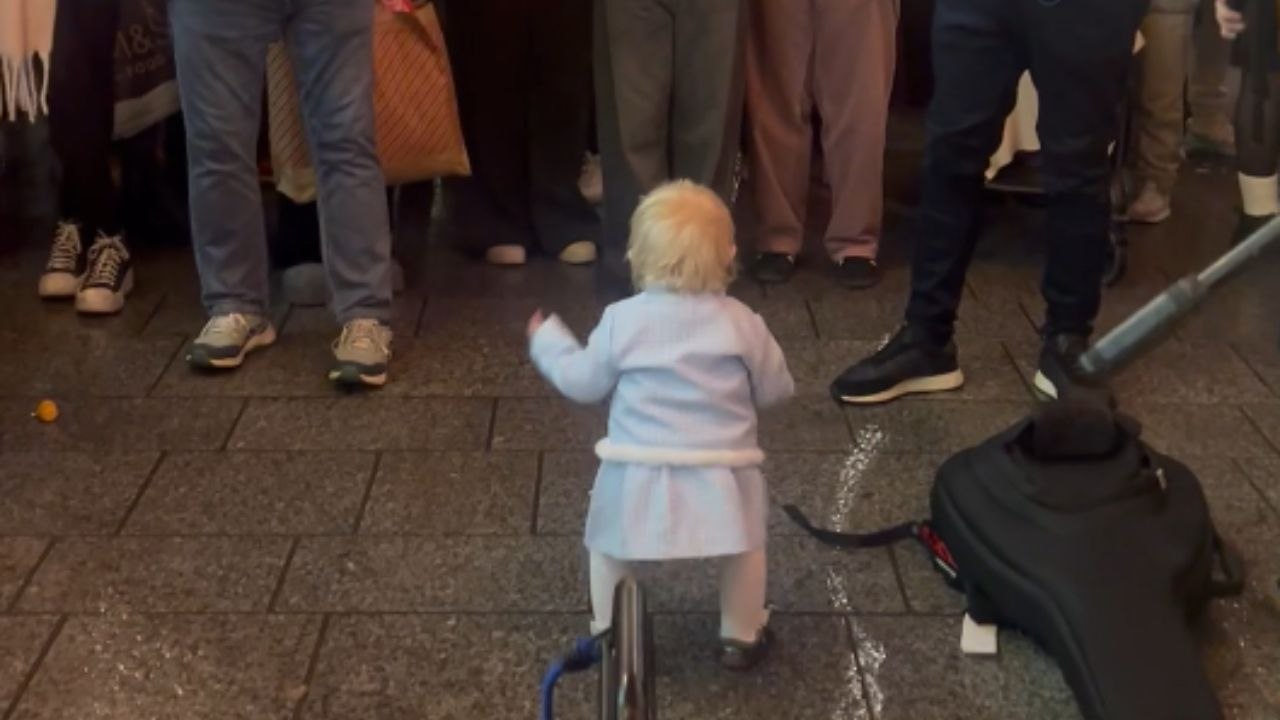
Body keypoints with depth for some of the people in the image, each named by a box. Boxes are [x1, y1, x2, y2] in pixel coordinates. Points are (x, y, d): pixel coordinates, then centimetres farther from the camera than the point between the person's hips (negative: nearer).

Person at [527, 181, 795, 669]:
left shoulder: (622, 320, -4)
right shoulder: (741, 323, -3)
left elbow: (584, 383, 5)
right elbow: (775, 390, 6)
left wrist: (547, 343, 23)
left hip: (639, 474, 0)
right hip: (721, 475, 0)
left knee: (609, 548, 23)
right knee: (744, 548, 23)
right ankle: (741, 638, 30)